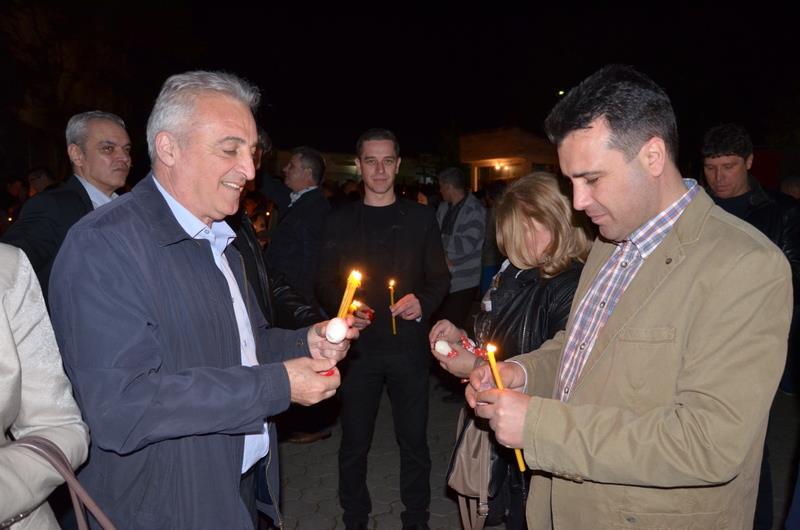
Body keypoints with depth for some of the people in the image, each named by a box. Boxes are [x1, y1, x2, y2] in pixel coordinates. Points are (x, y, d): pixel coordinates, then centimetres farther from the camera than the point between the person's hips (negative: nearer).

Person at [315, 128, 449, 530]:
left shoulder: (420, 217, 6)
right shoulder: (339, 221, 6)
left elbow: (439, 278, 7)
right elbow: (324, 284, 5)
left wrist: (423, 303, -12)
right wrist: (343, 310, -14)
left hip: (408, 344, 0)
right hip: (359, 346, 0)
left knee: (414, 442, 8)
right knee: (354, 445, 10)